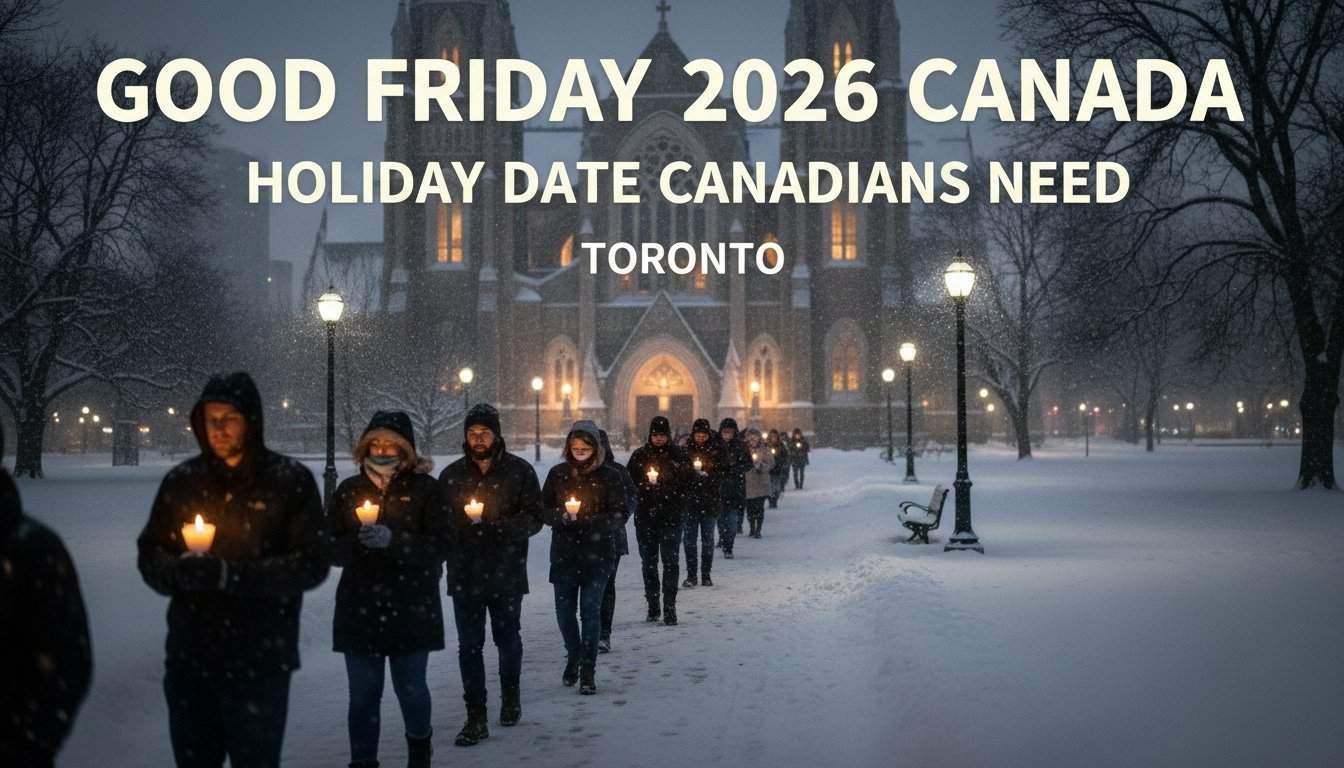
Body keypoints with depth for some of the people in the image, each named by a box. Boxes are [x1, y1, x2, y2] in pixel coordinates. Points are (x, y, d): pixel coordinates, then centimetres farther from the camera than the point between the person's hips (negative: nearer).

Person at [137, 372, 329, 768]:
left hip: (260, 658, -3)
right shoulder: (182, 480, 5)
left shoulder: (290, 480, -5)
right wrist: (179, 571, -17)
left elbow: (311, 563, -11)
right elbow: (150, 557, 8)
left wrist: (230, 575, -23)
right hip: (189, 656, 4)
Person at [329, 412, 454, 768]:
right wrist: (358, 542, -18)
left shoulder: (424, 489, -2)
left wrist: (393, 541, -22)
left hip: (411, 608, -2)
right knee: (363, 693, 2)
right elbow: (329, 547, 3)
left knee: (410, 686, 7)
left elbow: (443, 546, -9)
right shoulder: (349, 490, 6)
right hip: (359, 609, 2)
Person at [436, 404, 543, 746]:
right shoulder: (451, 475, 5)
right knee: (469, 646, 0)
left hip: (506, 573, -1)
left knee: (507, 638, 14)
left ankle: (510, 694, 39)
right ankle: (476, 718, 4)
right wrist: (461, 523, -15)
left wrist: (501, 525, -20)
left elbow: (534, 519, -4)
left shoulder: (519, 471, -2)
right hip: (465, 574, 1)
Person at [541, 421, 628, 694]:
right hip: (564, 552, 3)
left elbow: (620, 514, -5)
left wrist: (588, 522, -18)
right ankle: (573, 656, 33)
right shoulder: (558, 474, 5)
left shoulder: (609, 475, -3)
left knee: (590, 610, -5)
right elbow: (544, 508, 6)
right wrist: (562, 517, -15)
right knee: (564, 609, 8)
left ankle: (588, 670, 5)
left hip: (597, 553, -3)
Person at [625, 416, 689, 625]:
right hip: (645, 515, 2)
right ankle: (653, 606, 17)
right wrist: (645, 484, -13)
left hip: (671, 516, -2)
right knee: (648, 562, 8)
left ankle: (669, 607, -6)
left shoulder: (678, 455, 2)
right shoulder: (639, 455, 5)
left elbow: (687, 483, 3)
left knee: (671, 561, -7)